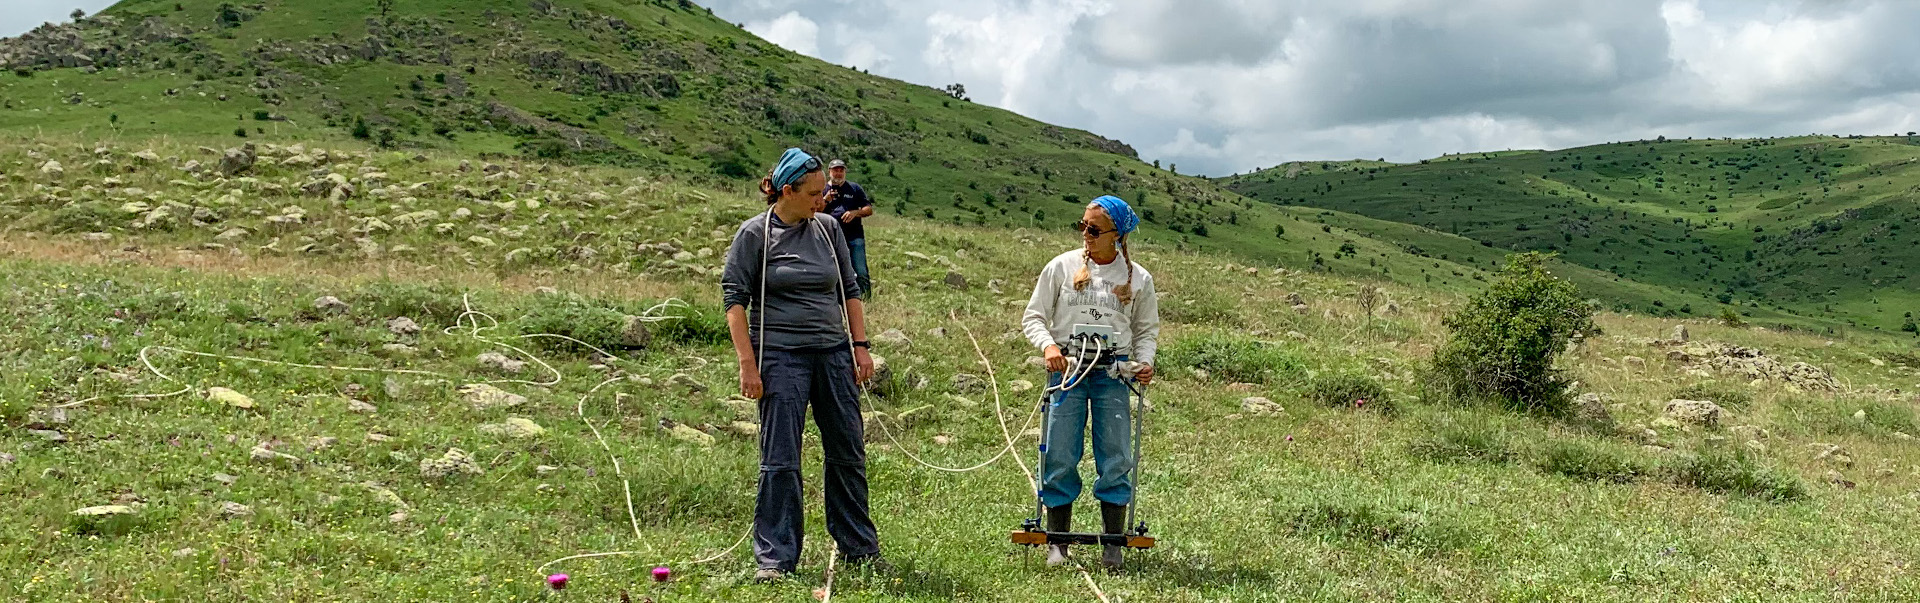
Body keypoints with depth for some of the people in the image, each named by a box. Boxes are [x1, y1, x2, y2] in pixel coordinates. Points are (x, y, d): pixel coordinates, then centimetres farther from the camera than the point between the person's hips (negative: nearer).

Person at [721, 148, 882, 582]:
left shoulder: (827, 228, 9)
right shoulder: (755, 234, -3)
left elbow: (850, 290, 16)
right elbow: (734, 299, -5)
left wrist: (860, 346, 9)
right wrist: (747, 363, -13)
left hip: (834, 353, 5)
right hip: (780, 357, -4)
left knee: (848, 453, 10)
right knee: (780, 460, -3)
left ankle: (860, 549, 23)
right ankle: (775, 558, 5)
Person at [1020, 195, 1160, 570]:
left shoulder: (1138, 278, 5)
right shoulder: (1061, 267, 3)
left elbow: (1147, 329, 14)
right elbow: (1034, 317, 6)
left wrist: (1145, 361, -5)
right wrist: (1048, 345, -13)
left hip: (1113, 371, 0)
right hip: (1067, 368, 0)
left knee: (1116, 458, -2)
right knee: (1060, 457, -2)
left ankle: (1113, 544, 9)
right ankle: (1058, 543, 9)